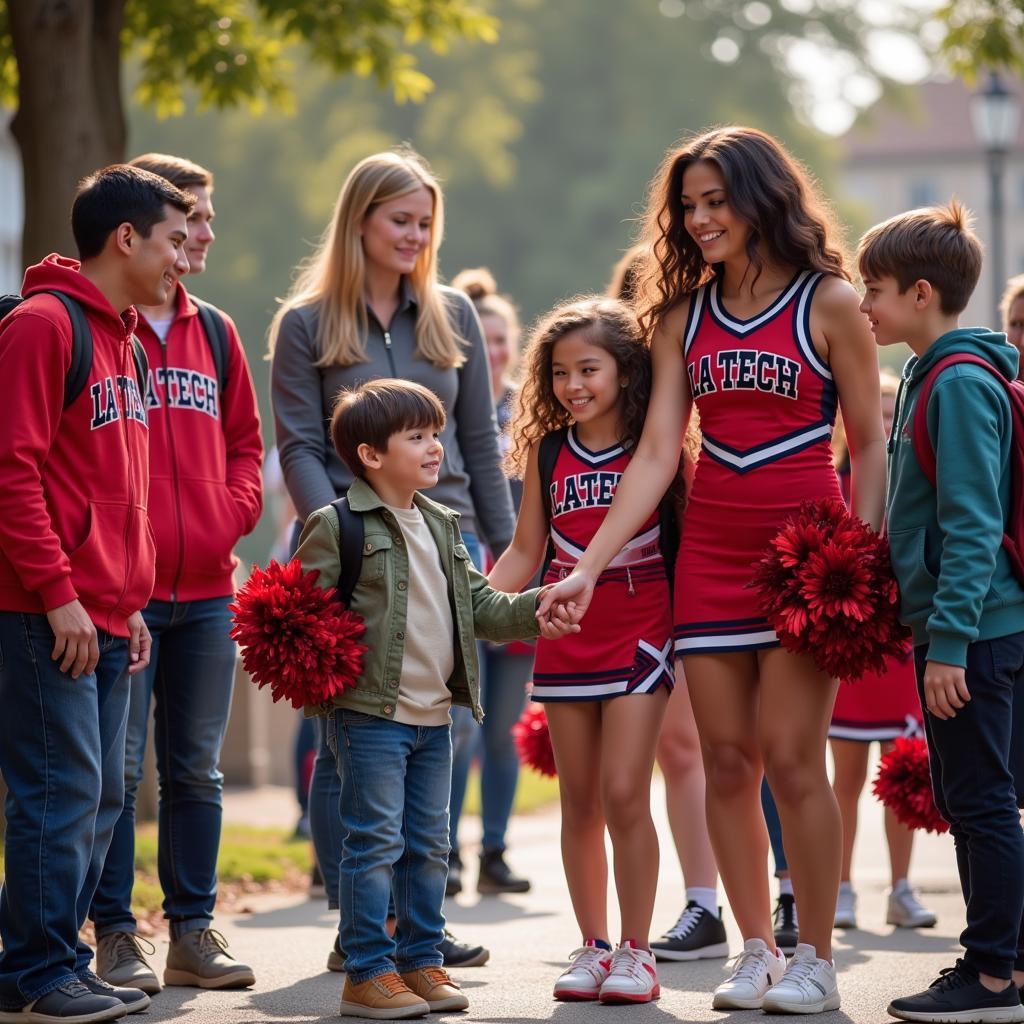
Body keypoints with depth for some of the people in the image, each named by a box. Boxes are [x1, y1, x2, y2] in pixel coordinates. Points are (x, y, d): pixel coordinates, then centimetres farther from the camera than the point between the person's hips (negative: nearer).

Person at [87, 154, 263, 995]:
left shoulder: (215, 334, 14)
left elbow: (245, 441, 20)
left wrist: (234, 509, 2)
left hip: (207, 589, 6)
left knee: (197, 769, 10)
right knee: (117, 768, -2)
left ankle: (194, 931, 17)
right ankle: (116, 935, 5)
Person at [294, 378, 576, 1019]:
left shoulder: (442, 527, 14)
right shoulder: (336, 527, -9)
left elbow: (480, 606, 12)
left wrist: (533, 612, -5)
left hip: (435, 717, 7)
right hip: (371, 716, -7)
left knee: (428, 846, 12)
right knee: (375, 844, -5)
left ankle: (421, 962, 20)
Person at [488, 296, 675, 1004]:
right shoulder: (546, 453, 6)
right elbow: (525, 553, 12)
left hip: (640, 638, -4)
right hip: (565, 644, 4)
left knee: (624, 795, -9)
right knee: (579, 805, 8)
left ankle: (636, 952, 1)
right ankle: (593, 947, 18)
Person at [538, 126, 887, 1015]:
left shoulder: (828, 302, -2)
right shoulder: (684, 315, 9)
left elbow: (869, 447, 0)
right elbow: (656, 455, 4)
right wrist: (589, 566, -4)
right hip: (710, 551, 4)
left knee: (791, 757, -8)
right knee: (726, 761, 3)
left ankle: (815, 959, 3)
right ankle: (756, 951, 14)